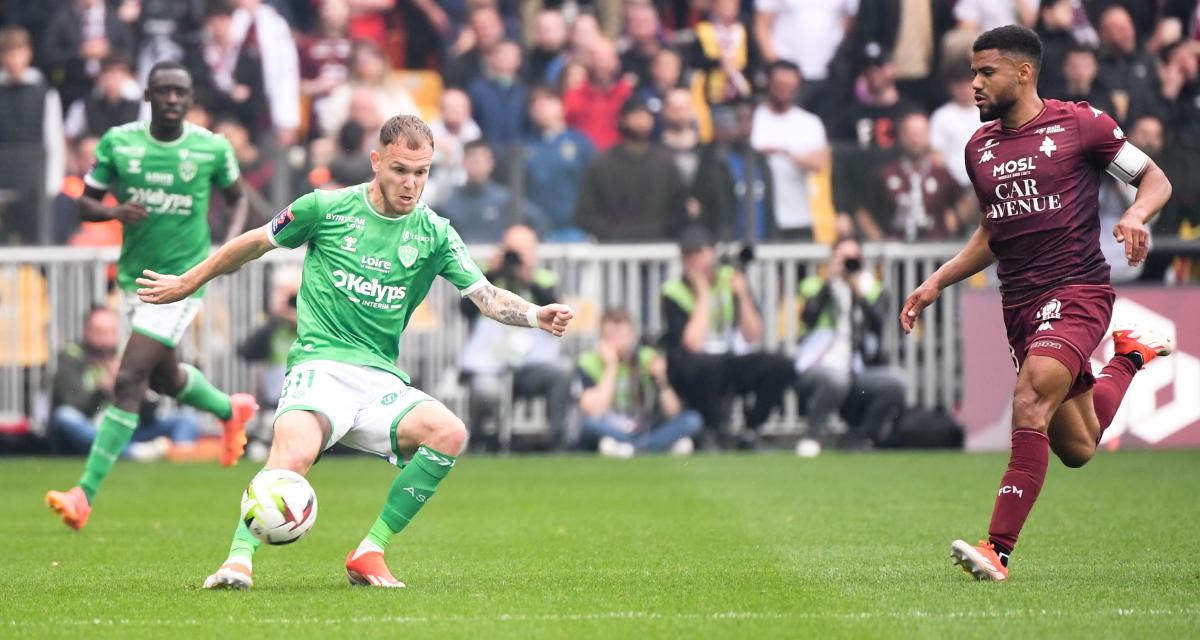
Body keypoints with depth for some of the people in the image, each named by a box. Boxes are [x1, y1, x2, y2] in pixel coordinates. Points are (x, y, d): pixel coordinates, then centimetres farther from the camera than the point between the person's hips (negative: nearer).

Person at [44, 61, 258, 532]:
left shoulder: (212, 148, -7)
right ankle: (231, 410, 55)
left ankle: (85, 495, -15)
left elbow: (237, 197, 11)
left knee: (128, 382, -15)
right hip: (135, 276, 5)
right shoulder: (117, 143, -4)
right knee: (165, 378, 21)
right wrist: (117, 212, -20)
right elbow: (85, 204, 2)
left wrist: (232, 242, -8)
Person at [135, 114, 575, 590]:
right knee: (294, 454, -35)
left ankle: (369, 553, -16)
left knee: (449, 432, -26)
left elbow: (486, 295, 2)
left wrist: (536, 315, -19)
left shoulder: (433, 234, 8)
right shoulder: (327, 208, 2)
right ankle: (239, 558, -29)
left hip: (381, 380, 3)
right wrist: (186, 284, 25)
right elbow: (255, 244, 16)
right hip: (320, 366, -3)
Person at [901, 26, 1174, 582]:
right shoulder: (979, 148, 13)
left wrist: (1135, 216, -18)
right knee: (1076, 449, 11)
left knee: (1030, 402, -28)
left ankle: (999, 549, -28)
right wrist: (937, 283, 16)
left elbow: (1155, 179, 3)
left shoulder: (1078, 125, -3)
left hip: (1077, 291, -6)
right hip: (1019, 303, 6)